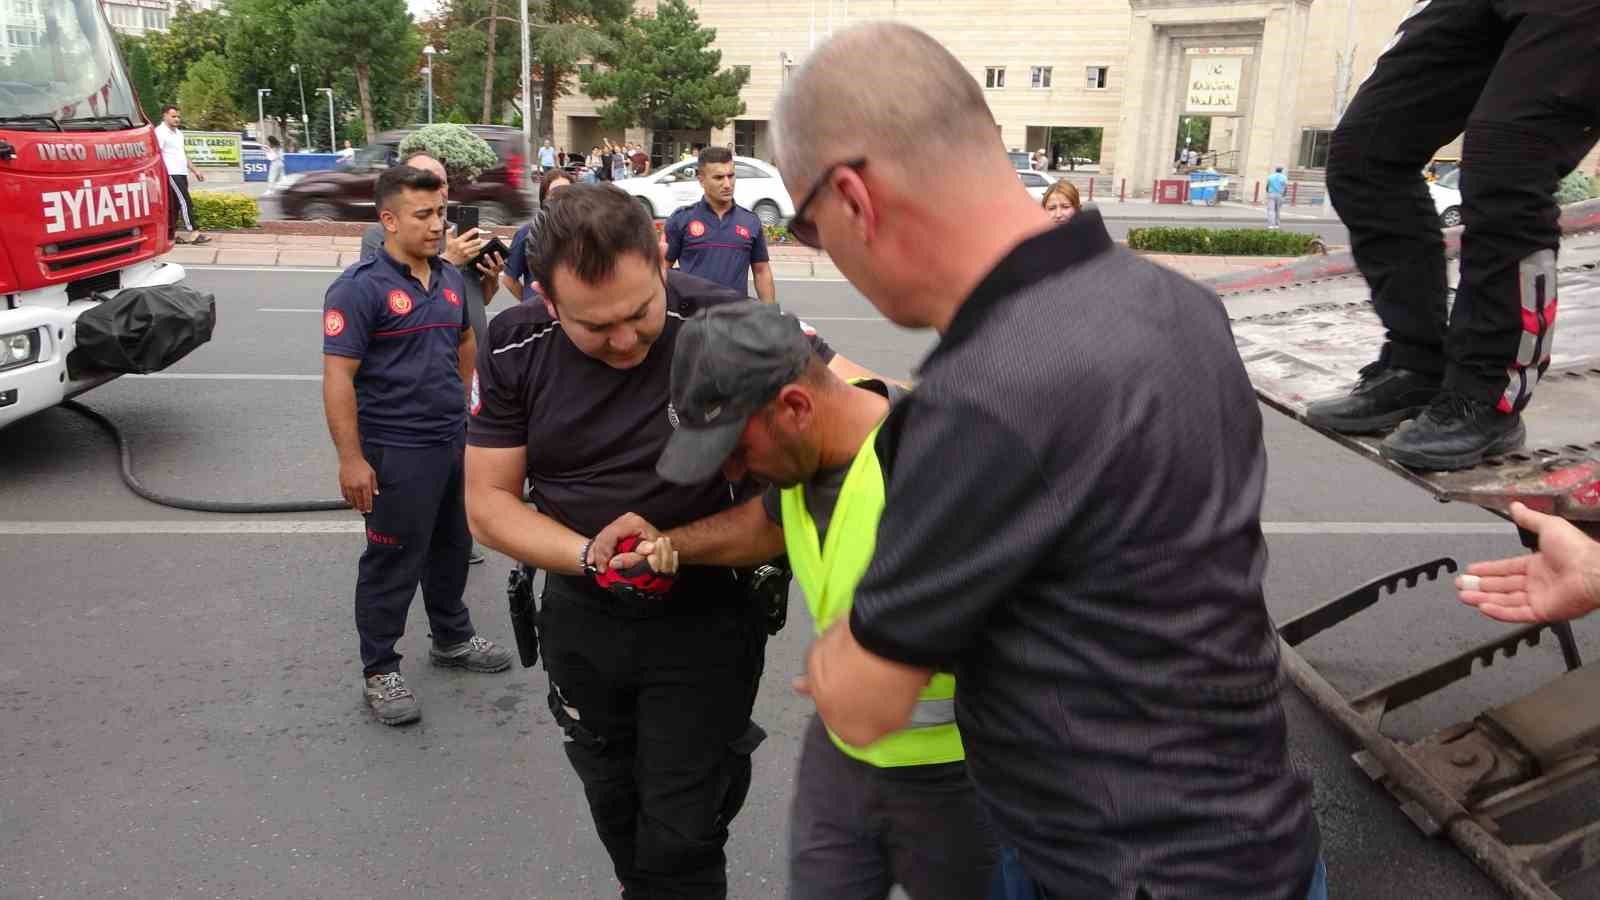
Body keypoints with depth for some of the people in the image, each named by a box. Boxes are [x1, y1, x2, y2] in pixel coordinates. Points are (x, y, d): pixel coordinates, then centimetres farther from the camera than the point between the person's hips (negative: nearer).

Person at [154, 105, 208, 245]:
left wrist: (194, 170, 26)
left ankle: (172, 234, 12)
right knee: (185, 202, -13)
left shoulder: (178, 133, 20)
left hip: (181, 173, 9)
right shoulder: (161, 132, -7)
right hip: (171, 174, -9)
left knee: (175, 205, 9)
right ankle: (193, 234, -15)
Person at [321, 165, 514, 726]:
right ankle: (379, 671, 17)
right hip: (396, 452, -7)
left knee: (452, 547, 21)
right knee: (392, 562, 3)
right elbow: (338, 377, -19)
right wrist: (351, 459, -22)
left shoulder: (450, 279, 7)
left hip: (455, 441, 8)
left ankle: (452, 639, 39)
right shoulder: (360, 287, -16)